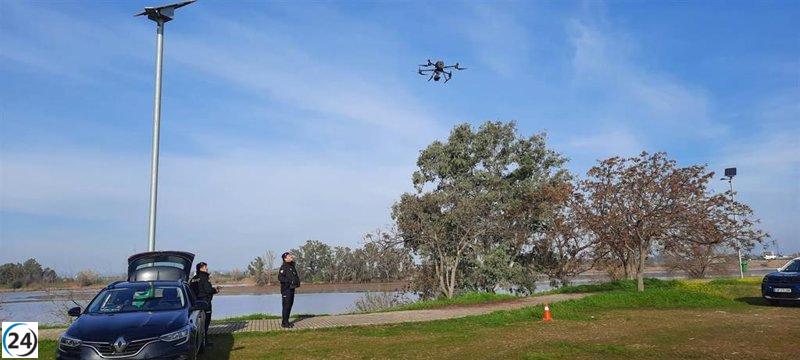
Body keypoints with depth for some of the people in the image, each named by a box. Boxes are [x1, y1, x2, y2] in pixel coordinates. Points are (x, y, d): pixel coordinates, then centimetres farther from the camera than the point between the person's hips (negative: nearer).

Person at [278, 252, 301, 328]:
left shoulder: (292, 266, 15)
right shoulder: (283, 267, -13)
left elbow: (295, 276, 26)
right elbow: (280, 277, -22)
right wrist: (290, 281, -25)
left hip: (292, 288, 9)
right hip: (286, 289, -9)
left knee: (290, 305, 12)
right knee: (286, 305, -7)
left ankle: (287, 321, 21)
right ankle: (284, 323, -2)